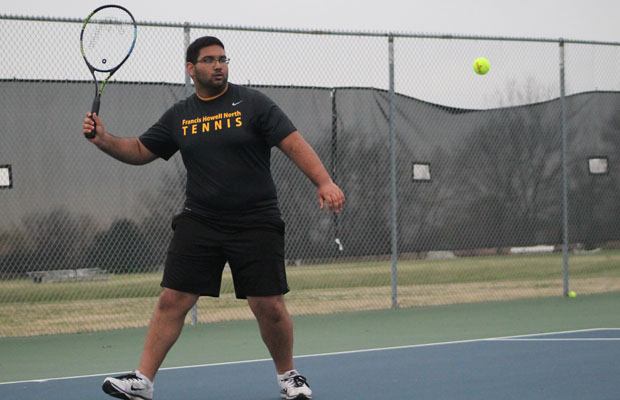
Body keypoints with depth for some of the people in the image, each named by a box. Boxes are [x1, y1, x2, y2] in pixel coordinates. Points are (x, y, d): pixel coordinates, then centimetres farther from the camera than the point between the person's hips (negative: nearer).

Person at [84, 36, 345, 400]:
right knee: (172, 301, -4)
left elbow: (294, 143, -8)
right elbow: (140, 151, 16)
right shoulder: (179, 117, 9)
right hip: (199, 223, 3)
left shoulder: (252, 103, -2)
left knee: (270, 307, -4)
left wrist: (324, 182, -21)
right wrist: (104, 139, -2)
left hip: (256, 224, -3)